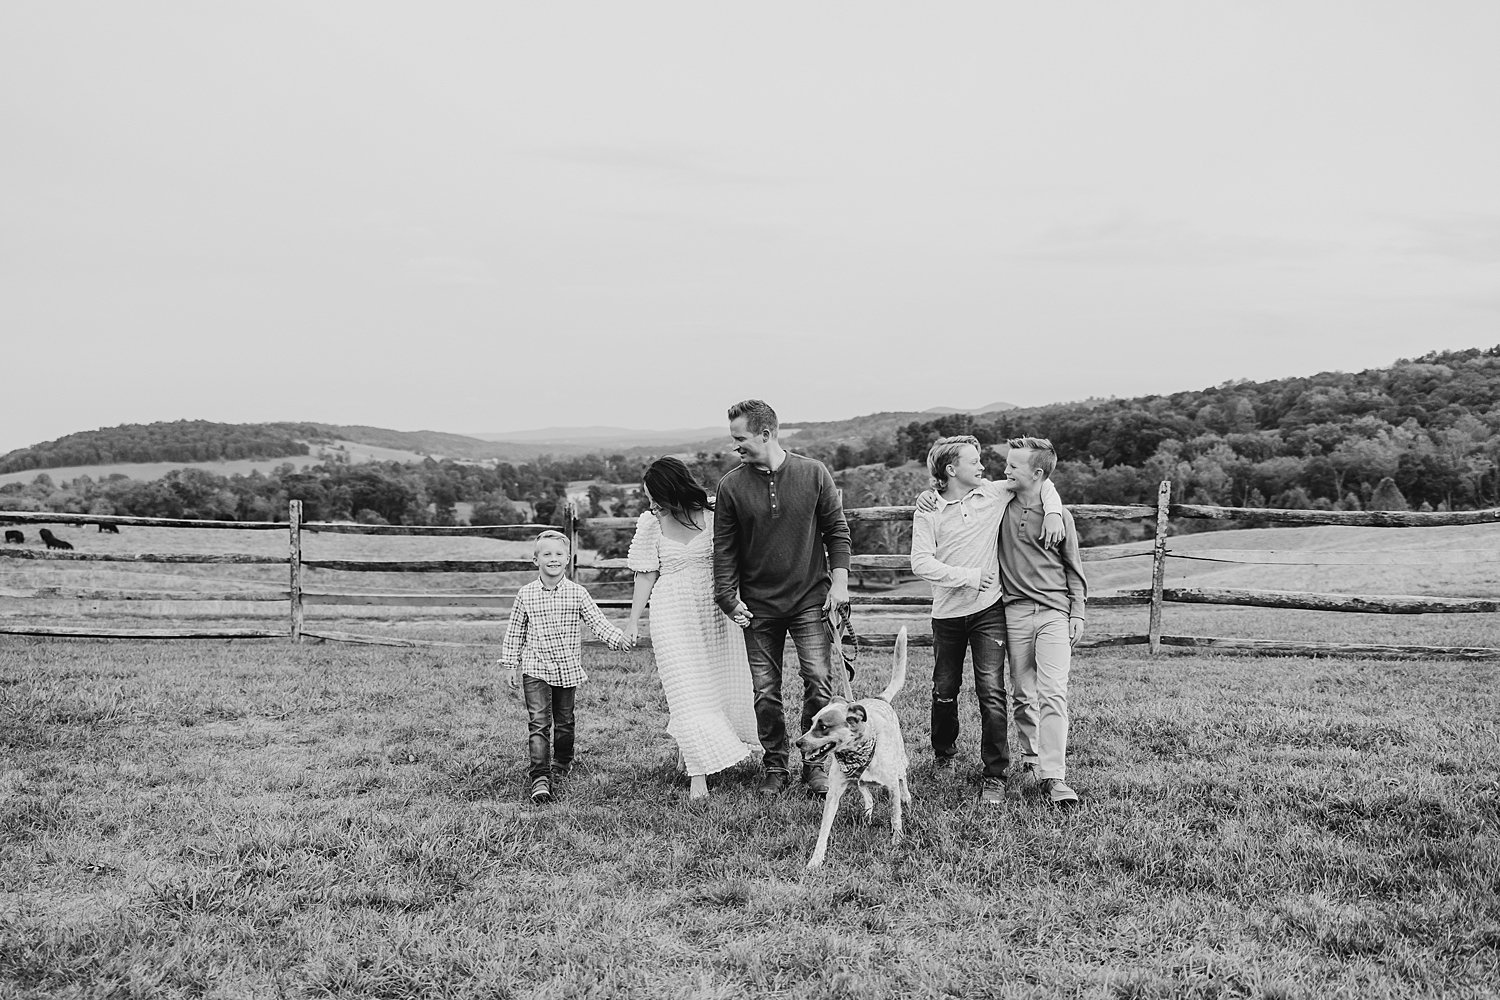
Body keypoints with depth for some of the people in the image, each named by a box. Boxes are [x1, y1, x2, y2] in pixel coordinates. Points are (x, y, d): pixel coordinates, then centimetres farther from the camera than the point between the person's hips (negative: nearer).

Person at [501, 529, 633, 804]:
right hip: (536, 669, -2)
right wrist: (510, 665, 6)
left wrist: (617, 638, -18)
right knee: (539, 723, -10)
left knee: (564, 721, 15)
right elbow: (515, 632, 6)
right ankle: (540, 778, -13)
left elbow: (597, 620, -2)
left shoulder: (576, 593, -2)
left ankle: (561, 765, 36)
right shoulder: (526, 595, -1)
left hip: (567, 670, 2)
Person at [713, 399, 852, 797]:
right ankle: (776, 766, 20)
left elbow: (837, 530, 4)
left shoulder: (813, 474, -2)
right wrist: (728, 597, -5)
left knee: (819, 683, -8)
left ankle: (815, 764, 8)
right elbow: (724, 547, 3)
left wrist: (839, 581, -2)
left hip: (810, 600, -1)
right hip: (758, 607, 1)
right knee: (765, 693, 4)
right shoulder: (731, 485, -1)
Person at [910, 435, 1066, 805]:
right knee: (945, 690, 13)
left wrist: (1052, 511, -4)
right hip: (947, 612, 1)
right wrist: (968, 577, -17)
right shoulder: (928, 508, -4)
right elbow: (921, 563, -12)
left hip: (988, 609, 0)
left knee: (992, 693, -10)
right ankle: (944, 756, 39)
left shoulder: (995, 494, 0)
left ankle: (995, 777, -2)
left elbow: (1040, 480, 14)